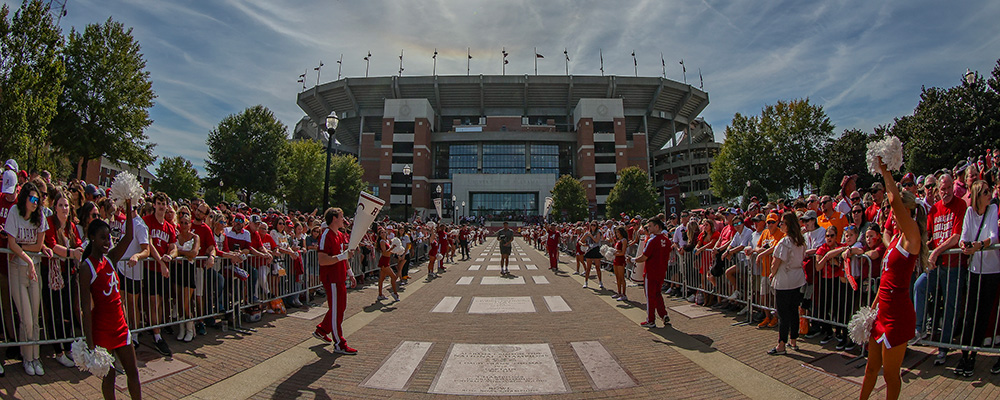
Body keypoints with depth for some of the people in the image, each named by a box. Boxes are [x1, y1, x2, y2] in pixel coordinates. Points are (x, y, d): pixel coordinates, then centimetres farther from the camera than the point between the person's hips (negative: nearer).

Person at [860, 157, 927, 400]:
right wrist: (874, 305, 20)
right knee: (871, 368, 19)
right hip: (884, 311, 9)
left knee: (890, 374, 5)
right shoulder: (897, 238, 13)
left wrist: (885, 172, -18)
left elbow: (895, 200, -28)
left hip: (897, 314, -9)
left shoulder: (911, 236, -13)